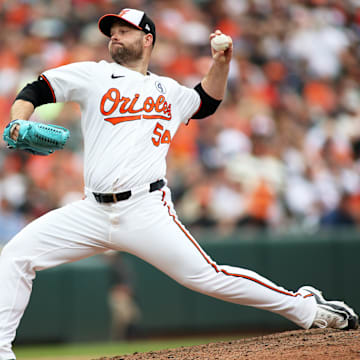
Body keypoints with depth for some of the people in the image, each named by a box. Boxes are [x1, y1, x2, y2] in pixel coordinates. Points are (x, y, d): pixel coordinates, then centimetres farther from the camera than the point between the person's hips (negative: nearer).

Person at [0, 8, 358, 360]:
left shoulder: (168, 91, 18)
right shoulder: (93, 75, 12)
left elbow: (206, 101, 37)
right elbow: (36, 91, 7)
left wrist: (221, 63, 21)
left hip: (146, 211, -1)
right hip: (92, 212, 1)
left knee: (207, 276, -9)